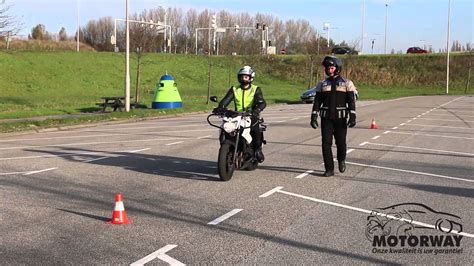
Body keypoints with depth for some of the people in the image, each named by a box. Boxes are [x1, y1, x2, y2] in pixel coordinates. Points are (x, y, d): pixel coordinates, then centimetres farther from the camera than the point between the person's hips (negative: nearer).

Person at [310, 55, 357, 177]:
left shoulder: (346, 83, 2)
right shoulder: (322, 84, 9)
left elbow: (351, 101, -2)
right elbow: (317, 102, 8)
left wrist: (352, 117, -11)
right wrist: (314, 117, 0)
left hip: (340, 118, -2)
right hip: (326, 118, 2)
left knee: (341, 142, 1)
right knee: (326, 143, -4)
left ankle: (341, 160, 32)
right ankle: (329, 169, 4)